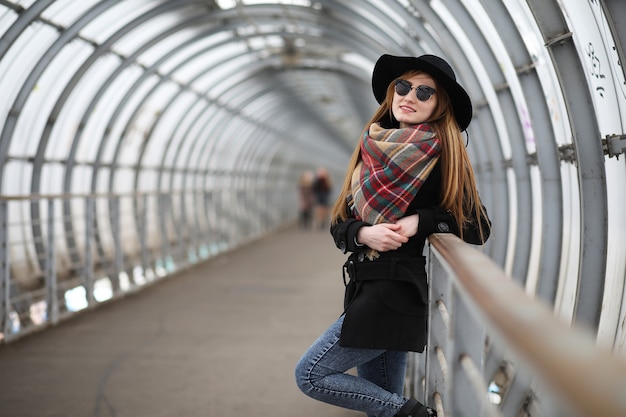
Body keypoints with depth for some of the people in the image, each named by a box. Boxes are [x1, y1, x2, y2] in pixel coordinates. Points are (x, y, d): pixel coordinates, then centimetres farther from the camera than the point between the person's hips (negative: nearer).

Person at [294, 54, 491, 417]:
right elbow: (340, 226, 9)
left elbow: (479, 229, -4)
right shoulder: (374, 151, 11)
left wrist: (421, 221, -17)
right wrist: (364, 234, -13)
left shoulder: (444, 158, -5)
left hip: (395, 292, -7)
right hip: (370, 288, 7)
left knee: (311, 375, -5)